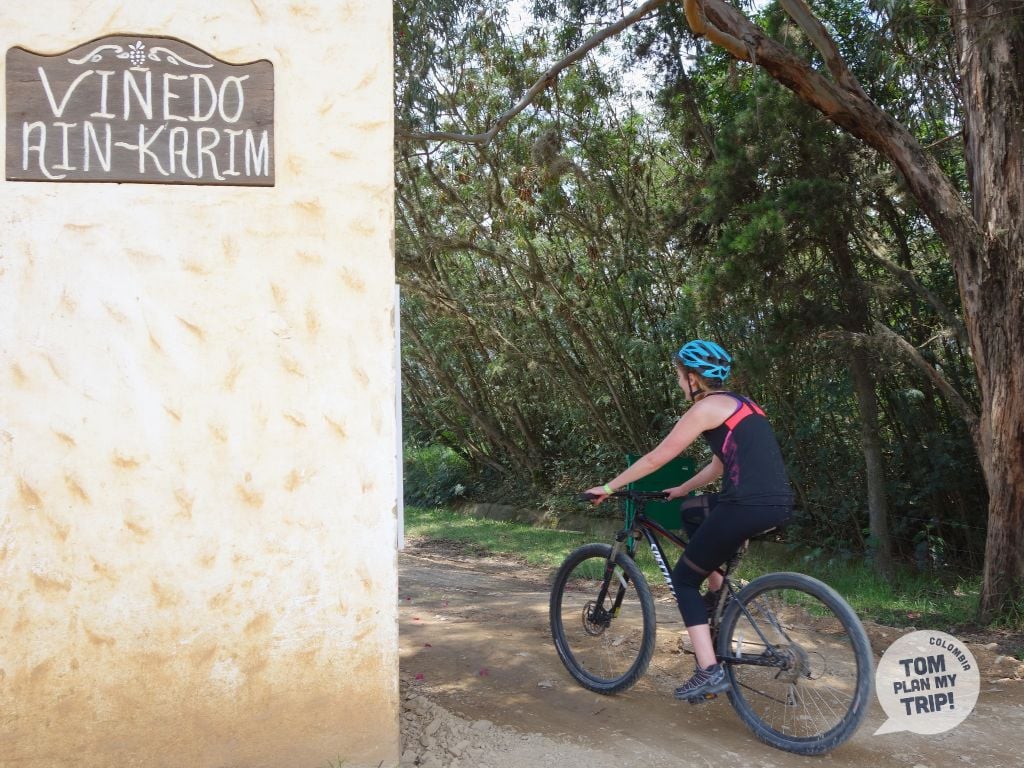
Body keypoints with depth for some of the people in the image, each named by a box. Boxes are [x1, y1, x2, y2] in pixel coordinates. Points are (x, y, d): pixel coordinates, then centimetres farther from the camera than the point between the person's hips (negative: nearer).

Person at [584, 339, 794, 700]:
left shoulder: (707, 407, -3)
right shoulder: (738, 404, 22)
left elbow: (657, 458, 0)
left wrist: (609, 487, 9)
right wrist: (681, 490, 40)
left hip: (749, 506, -9)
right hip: (778, 504, 9)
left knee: (684, 579, 7)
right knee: (691, 511, 31)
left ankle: (709, 671, -1)